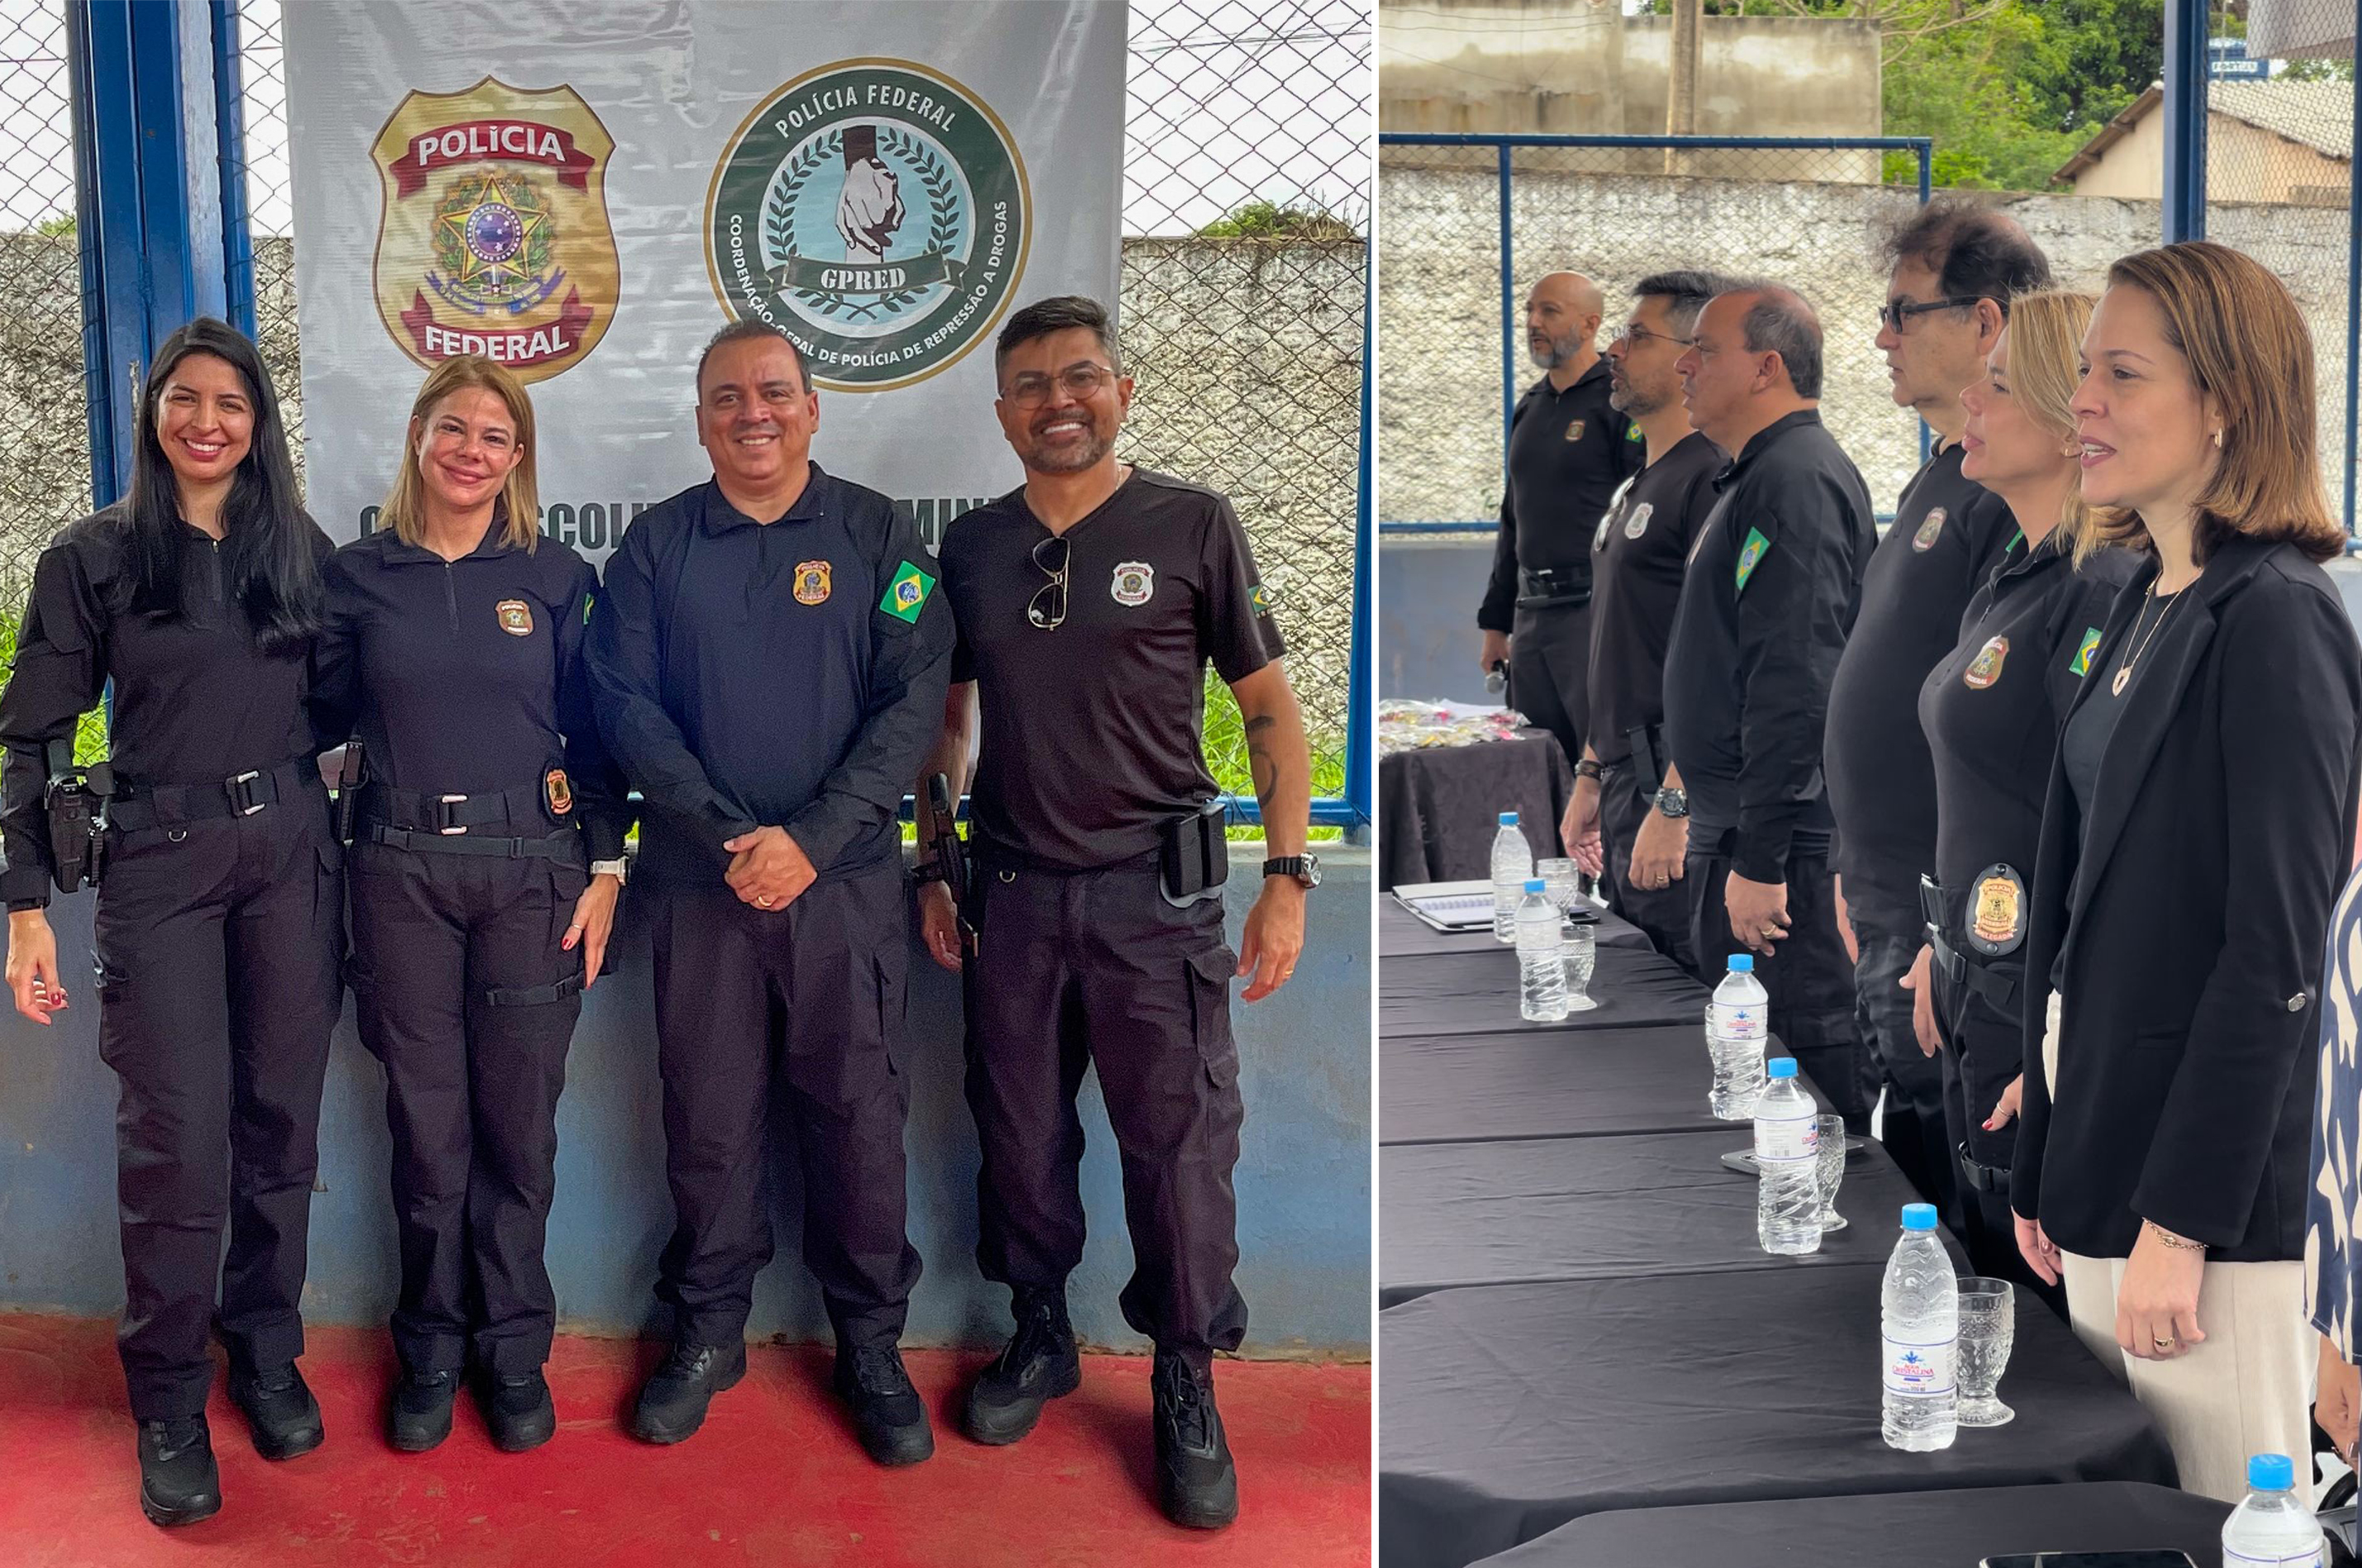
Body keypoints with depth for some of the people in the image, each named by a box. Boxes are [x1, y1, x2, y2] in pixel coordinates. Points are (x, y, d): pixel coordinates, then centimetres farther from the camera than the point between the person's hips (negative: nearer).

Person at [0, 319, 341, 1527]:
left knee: (280, 1120, 8)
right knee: (180, 1137, -5)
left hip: (292, 853, 3)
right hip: (161, 863, -3)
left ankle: (266, 1357, 24)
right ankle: (168, 1404, 10)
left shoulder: (301, 552, 8)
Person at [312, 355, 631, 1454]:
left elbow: (594, 738, 5)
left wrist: (604, 870, 0)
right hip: (401, 869, 0)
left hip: (531, 867, 0)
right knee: (426, 1120, 4)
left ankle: (512, 1349, 18)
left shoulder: (557, 579, 4)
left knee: (518, 1120, 4)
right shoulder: (359, 574, 5)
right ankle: (431, 1345, 20)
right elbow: (323, 718, 11)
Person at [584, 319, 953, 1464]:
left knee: (858, 1110, 3)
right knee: (706, 1111, 7)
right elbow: (625, 701, -1)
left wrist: (810, 839, -15)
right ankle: (709, 1327, 23)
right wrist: (727, 836, -14)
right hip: (699, 882, 1)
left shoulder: (879, 539, 3)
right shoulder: (656, 545, 6)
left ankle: (871, 1339, 17)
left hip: (845, 878, -1)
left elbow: (911, 704, -4)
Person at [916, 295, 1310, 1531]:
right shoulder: (972, 546, 9)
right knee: (1020, 1136, 11)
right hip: (1012, 892, 3)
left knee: (1181, 1143, -1)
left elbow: (1271, 709, 0)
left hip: (1156, 890, -3)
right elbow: (946, 720, 17)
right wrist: (930, 870, 10)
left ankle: (1186, 1389, 14)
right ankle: (1041, 1338, 31)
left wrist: (1287, 876, -7)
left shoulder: (1191, 526, -1)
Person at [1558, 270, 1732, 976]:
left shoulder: (1714, 480, -14)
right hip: (1626, 784, 10)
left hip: (1682, 794, -10)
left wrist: (1675, 806, -24)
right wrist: (1591, 774, 20)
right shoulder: (1635, 487, 18)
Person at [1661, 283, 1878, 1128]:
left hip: (1780, 837, -11)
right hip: (1734, 828, 11)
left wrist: (1759, 859, -26)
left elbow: (1795, 686, -24)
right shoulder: (1765, 475, 18)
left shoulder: (1797, 480, -16)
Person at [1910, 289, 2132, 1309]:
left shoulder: (2101, 596, -19)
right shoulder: (2016, 579, 11)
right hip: (1981, 998, 10)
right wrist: (1942, 946, 19)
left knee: (2051, 1302, 2)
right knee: (1990, 1276, 19)